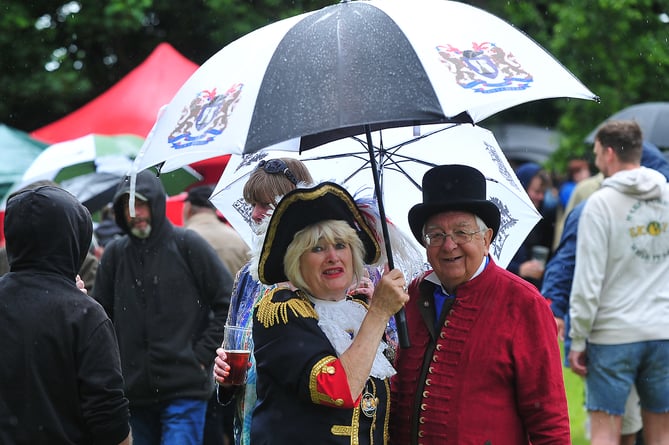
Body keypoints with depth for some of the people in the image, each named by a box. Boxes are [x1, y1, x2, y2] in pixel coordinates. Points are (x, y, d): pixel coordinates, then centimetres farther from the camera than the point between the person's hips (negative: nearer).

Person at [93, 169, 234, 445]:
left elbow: (228, 302, 0)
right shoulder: (115, 254, 9)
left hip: (185, 390, -4)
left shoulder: (187, 244, -1)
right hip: (135, 390, 4)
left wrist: (203, 354, -4)